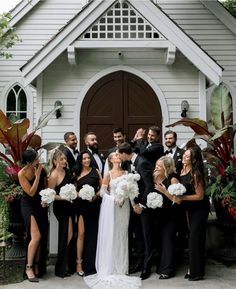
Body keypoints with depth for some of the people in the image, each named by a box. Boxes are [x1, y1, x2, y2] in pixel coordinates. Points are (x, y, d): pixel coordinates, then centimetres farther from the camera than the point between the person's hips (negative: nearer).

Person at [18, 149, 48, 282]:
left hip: (41, 204, 4)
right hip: (29, 205, -4)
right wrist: (37, 176, -23)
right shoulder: (22, 174, -17)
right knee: (36, 236, -15)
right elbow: (31, 192, -19)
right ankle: (29, 268, -1)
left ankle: (37, 266, 20)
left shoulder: (41, 169, -8)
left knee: (42, 237, 5)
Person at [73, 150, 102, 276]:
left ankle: (90, 265, 21)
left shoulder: (96, 171, 5)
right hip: (81, 205, -1)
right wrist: (79, 194, -14)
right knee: (81, 233, -7)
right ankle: (79, 263, 3)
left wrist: (96, 195, -10)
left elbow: (102, 187, 6)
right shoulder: (76, 173, 7)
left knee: (92, 233, 7)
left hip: (94, 205, 1)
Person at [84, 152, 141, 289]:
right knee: (110, 236, 3)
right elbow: (103, 191, -2)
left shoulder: (125, 173, 6)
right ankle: (109, 270, 14)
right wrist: (114, 199, -13)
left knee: (122, 236, 9)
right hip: (111, 207, -3)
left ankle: (121, 269, 19)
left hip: (124, 207, 3)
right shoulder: (108, 174, -2)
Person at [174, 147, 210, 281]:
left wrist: (182, 198, -23)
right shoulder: (183, 170, -1)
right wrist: (177, 197, -4)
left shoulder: (195, 174, -24)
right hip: (191, 208, 8)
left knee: (195, 238, -2)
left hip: (200, 208, -8)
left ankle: (197, 272, 10)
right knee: (193, 237, 15)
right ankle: (193, 268, 27)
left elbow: (200, 195, -22)